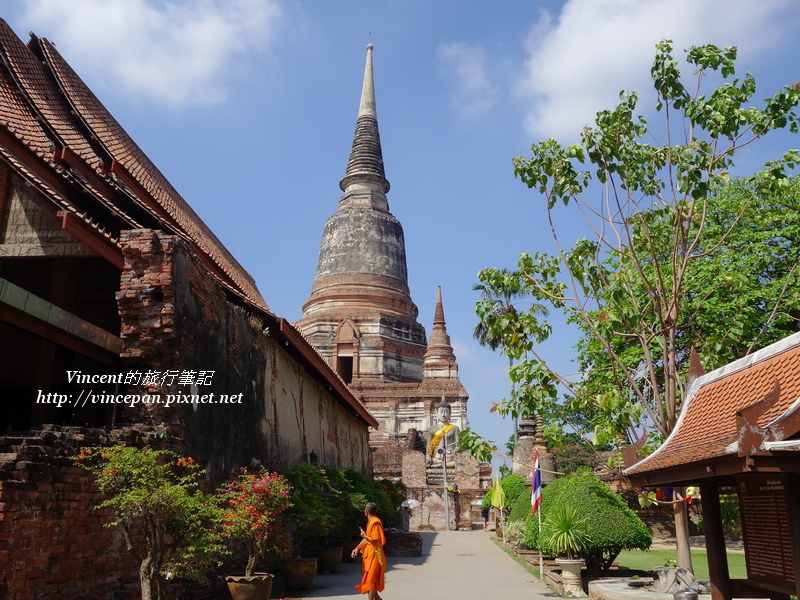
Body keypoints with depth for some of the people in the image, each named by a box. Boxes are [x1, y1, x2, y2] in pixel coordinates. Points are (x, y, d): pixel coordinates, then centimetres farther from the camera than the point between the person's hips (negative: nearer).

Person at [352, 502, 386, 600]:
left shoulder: (375, 522, -20)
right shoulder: (370, 521, 10)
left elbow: (377, 541, -24)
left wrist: (365, 536, -13)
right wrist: (357, 548, 11)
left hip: (374, 555, -9)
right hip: (369, 554, 10)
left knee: (370, 580, -5)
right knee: (371, 580, 17)